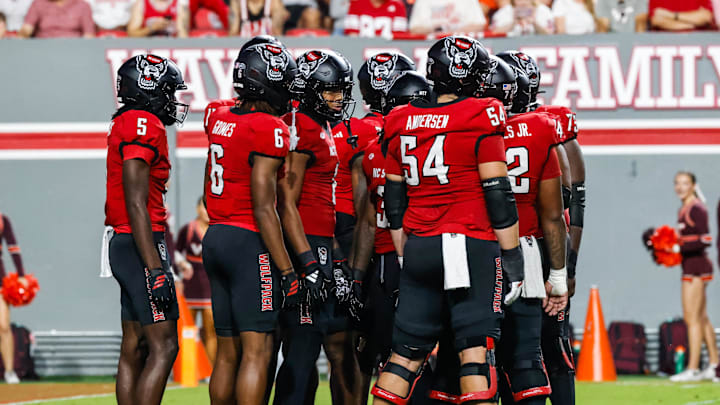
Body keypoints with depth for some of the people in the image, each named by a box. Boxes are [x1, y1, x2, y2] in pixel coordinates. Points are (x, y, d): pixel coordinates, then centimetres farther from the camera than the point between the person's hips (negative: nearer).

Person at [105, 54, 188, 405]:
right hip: (141, 246, -10)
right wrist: (155, 270, -22)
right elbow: (137, 205, -19)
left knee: (134, 349, 10)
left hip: (125, 245, 10)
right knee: (163, 347, -11)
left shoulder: (126, 125, 16)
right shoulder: (143, 126, -14)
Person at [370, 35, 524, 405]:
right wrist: (512, 257, -2)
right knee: (474, 351, -4)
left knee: (405, 353, 10)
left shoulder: (403, 122, 9)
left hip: (418, 248, 5)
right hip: (470, 245, -5)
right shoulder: (481, 117, -7)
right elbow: (497, 195, -8)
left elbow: (394, 201, 14)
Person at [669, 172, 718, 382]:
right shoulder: (685, 209, 15)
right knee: (702, 318, 14)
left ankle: (693, 369, -10)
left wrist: (679, 248, -21)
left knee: (692, 318, -10)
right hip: (692, 266, 11)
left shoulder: (696, 209, -15)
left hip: (695, 266, -11)